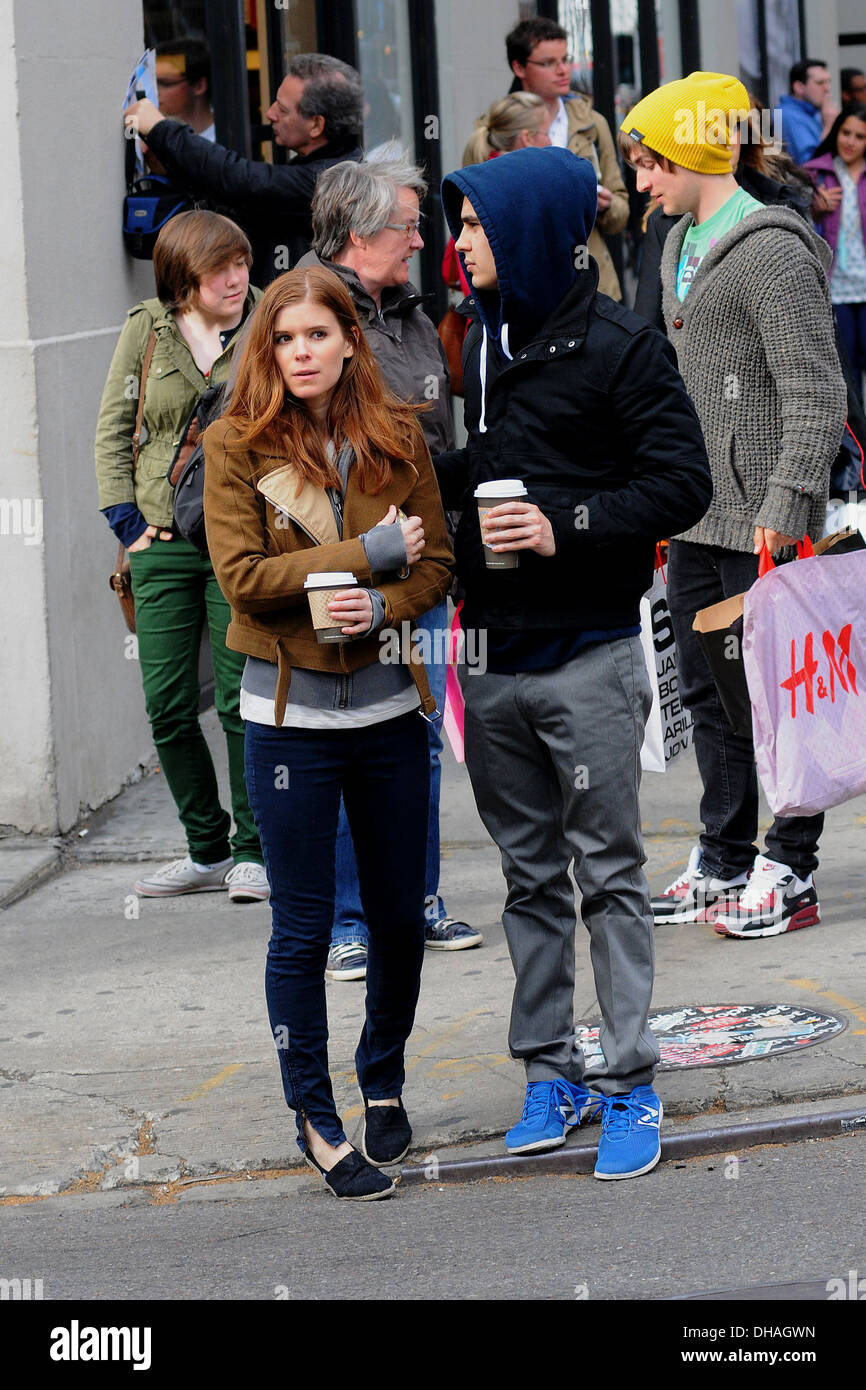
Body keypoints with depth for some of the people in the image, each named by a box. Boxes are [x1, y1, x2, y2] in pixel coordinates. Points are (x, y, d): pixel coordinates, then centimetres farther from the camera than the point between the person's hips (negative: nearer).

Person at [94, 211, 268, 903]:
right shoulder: (146, 329, 4)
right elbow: (114, 429, 9)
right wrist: (127, 519, 0)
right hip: (163, 540, 3)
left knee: (241, 702, -4)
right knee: (168, 707, 5)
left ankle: (253, 850, 9)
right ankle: (207, 850, 18)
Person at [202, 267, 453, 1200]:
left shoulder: (397, 438, 2)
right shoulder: (236, 445, -6)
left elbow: (435, 563, 2)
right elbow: (241, 576, -13)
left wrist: (381, 606, -18)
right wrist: (366, 553, -17)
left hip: (389, 705, 3)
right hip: (290, 712, -3)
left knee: (401, 915, 12)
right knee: (303, 928, 2)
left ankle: (384, 1084, 33)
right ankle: (314, 1120, 13)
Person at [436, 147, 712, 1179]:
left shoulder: (618, 347, -9)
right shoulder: (482, 341, 12)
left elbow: (682, 483, -13)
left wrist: (568, 527, -21)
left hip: (587, 656, -6)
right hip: (496, 655, 6)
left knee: (608, 872, -1)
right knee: (530, 875, 12)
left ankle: (629, 1085, 5)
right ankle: (551, 1072, 21)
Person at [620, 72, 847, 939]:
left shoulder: (770, 252, -15)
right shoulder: (682, 245, 14)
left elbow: (816, 395, -19)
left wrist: (784, 511, -23)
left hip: (761, 516, -9)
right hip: (697, 515, 9)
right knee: (709, 692, 14)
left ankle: (789, 874, 7)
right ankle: (724, 862, 23)